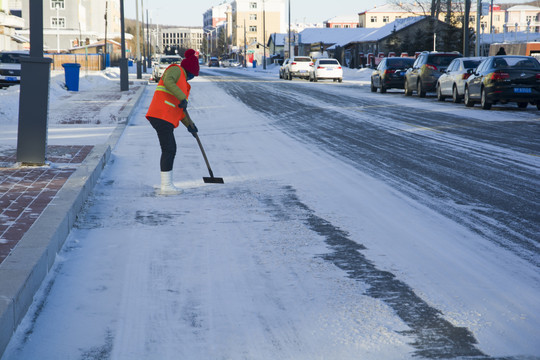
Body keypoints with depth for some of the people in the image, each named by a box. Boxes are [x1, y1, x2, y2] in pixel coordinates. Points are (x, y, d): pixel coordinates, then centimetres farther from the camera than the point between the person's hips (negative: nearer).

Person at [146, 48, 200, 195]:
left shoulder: (183, 83, 26)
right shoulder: (176, 70, -1)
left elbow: (180, 108, 26)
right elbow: (168, 81, -23)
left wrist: (189, 124, 18)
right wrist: (182, 98, -27)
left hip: (167, 119, 10)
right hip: (161, 116, -10)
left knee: (170, 150, 13)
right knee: (169, 150, -9)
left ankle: (166, 184, 20)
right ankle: (166, 186, -7)